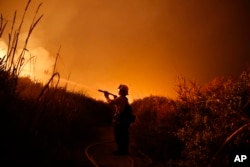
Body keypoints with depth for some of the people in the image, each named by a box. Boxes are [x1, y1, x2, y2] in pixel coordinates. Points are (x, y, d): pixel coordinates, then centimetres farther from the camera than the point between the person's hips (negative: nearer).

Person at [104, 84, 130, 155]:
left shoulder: (120, 98, -14)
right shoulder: (125, 99, 14)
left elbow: (110, 102, -23)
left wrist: (106, 96, -7)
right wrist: (115, 98, 15)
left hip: (119, 120, -9)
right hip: (125, 119, 9)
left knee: (118, 136, -3)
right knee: (124, 135, 12)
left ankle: (121, 150, -1)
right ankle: (125, 150, 18)